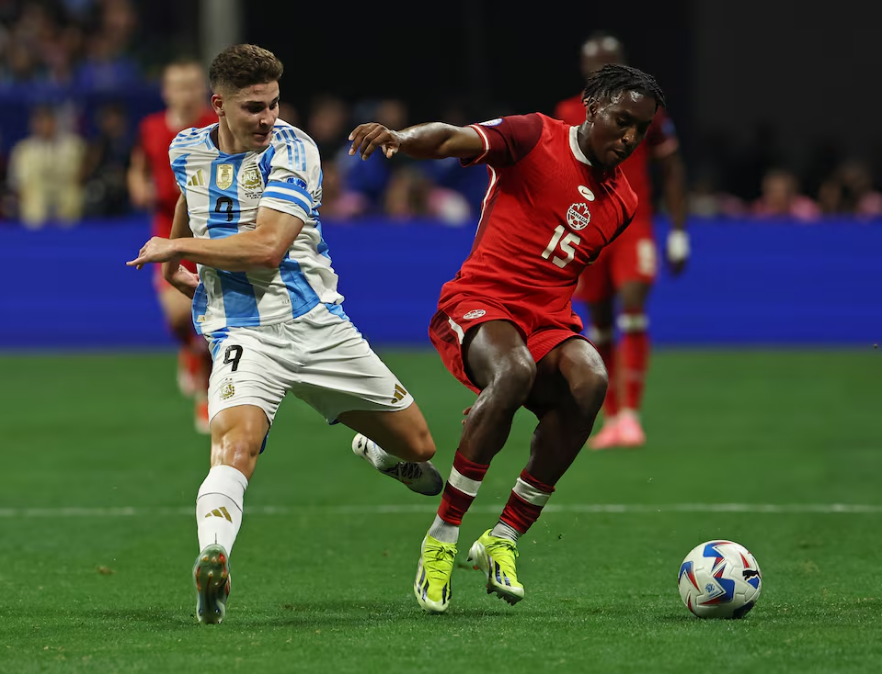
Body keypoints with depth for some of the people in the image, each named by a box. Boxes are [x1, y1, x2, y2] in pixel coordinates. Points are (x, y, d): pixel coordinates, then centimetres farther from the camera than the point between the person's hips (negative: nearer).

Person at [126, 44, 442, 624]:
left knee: (418, 448, 11)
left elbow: (268, 246, -23)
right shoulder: (187, 150, 3)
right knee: (236, 438, -32)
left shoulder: (292, 150, -11)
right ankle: (212, 561, -51)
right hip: (244, 332, 0)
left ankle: (377, 452, 48)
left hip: (319, 324, 0)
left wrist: (176, 247, -15)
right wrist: (175, 263, 38)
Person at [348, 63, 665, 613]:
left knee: (589, 381, -29)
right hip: (480, 302, -5)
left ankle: (504, 541, -17)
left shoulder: (623, 201, 17)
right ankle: (441, 540, -23)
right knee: (516, 371, -38)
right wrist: (400, 137, -37)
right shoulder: (536, 139, -1)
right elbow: (453, 140, -17)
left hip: (550, 320, 5)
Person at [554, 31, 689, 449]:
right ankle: (611, 418, 20)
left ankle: (630, 414, -21)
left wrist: (679, 233, 4)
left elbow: (671, 171, 7)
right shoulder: (568, 116, 3)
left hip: (634, 227, -2)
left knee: (633, 309, -19)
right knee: (601, 325, 7)